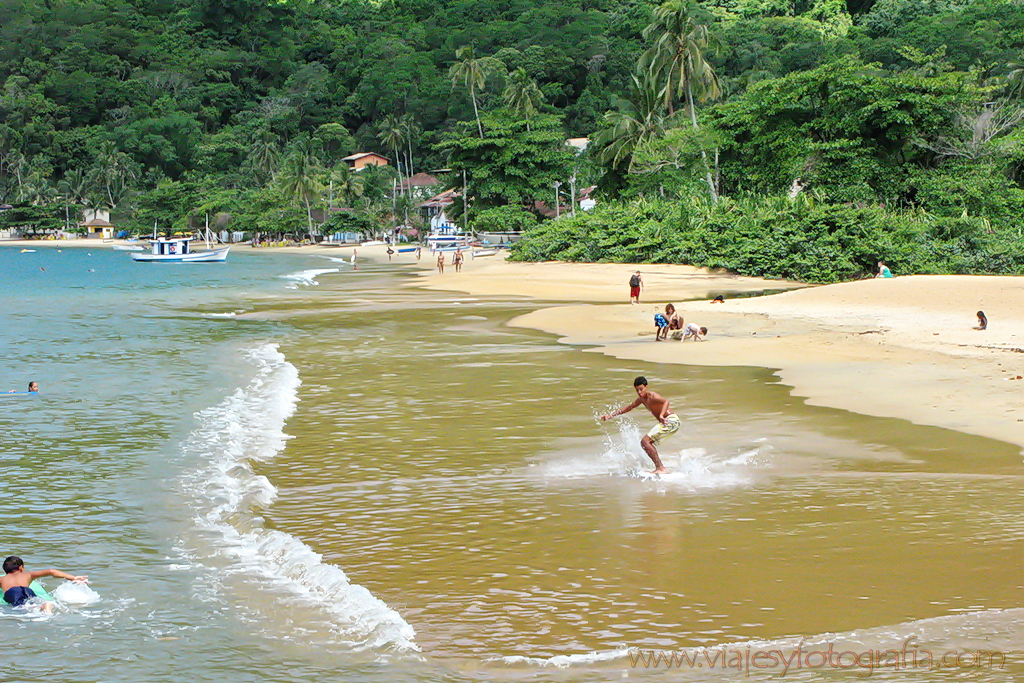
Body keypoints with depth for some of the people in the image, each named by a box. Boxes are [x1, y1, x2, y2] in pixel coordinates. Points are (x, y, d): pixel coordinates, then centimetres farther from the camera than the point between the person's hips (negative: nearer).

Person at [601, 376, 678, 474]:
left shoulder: (652, 396, -15)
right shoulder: (642, 399, 14)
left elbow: (666, 401, -33)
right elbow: (629, 407, 28)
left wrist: (661, 415, -50)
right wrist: (612, 415, 25)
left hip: (671, 420, -10)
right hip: (667, 422, 10)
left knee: (645, 442, -16)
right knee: (645, 443, 18)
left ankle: (661, 469, -19)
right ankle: (660, 468, 13)